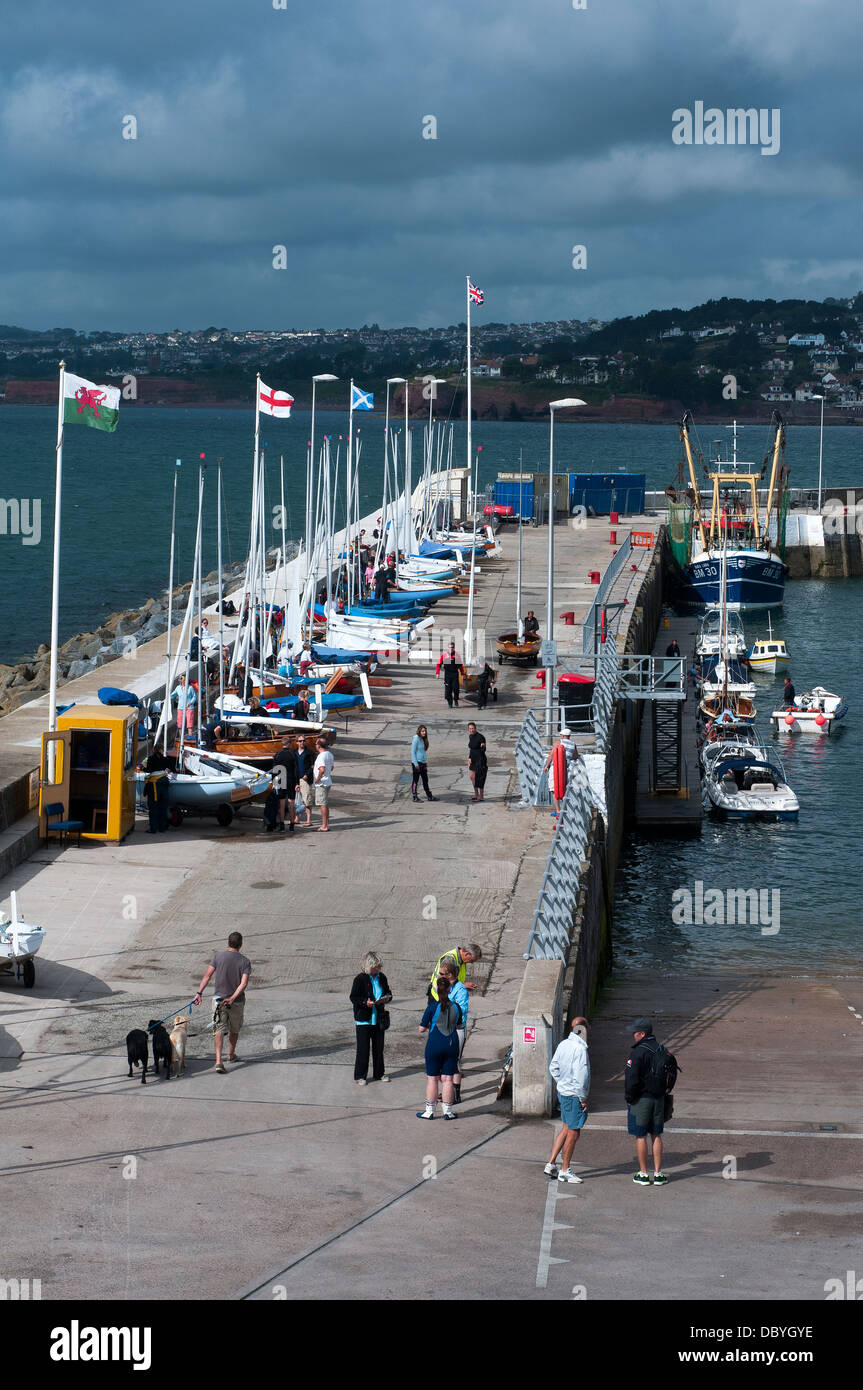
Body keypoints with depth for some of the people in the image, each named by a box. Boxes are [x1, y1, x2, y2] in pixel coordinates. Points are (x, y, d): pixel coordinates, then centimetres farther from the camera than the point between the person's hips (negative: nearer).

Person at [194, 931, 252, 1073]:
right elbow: (244, 983, -18)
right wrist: (232, 998, -21)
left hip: (219, 998, 0)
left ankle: (218, 1061, -17)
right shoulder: (245, 961, -7)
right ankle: (231, 1055, 40)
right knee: (234, 1029, 22)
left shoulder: (218, 956, -6)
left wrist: (199, 993, -9)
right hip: (237, 1002, 0)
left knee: (219, 1030, -2)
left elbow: (207, 975, -10)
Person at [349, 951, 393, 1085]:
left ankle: (379, 1073, 25)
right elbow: (353, 997, -9)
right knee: (363, 1048, -2)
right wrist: (365, 1002, -25)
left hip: (378, 1018, 5)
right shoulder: (360, 979, -9)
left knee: (379, 1047, 12)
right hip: (363, 1019, -5)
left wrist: (387, 998, -6)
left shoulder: (381, 977, 6)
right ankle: (360, 1076, 6)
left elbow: (388, 993, 17)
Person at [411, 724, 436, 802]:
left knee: (425, 780, 13)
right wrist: (416, 764, -18)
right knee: (416, 780, 0)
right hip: (417, 763, -8)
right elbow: (413, 752, -15)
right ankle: (414, 797, 7)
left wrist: (426, 763, 17)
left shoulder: (423, 739, 11)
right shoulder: (416, 739, -13)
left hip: (423, 763, 8)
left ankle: (429, 796, 19)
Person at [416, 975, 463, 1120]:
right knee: (447, 1079, 8)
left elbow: (422, 1029, -6)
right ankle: (447, 1111, 11)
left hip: (435, 1045, -3)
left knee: (432, 1079, 7)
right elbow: (459, 1026, 14)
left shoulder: (432, 1007, -11)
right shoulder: (456, 1007, -1)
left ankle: (429, 1111, 12)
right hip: (452, 1045, 3)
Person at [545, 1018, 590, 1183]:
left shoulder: (564, 1044, 4)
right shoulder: (580, 1049, -22)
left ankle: (551, 1164, 21)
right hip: (574, 1095, -9)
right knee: (573, 1133, 2)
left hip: (563, 1092, 9)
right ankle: (565, 1171, 10)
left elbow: (553, 1067, 14)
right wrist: (583, 1099, -15)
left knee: (566, 1130, 20)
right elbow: (580, 1076, -24)